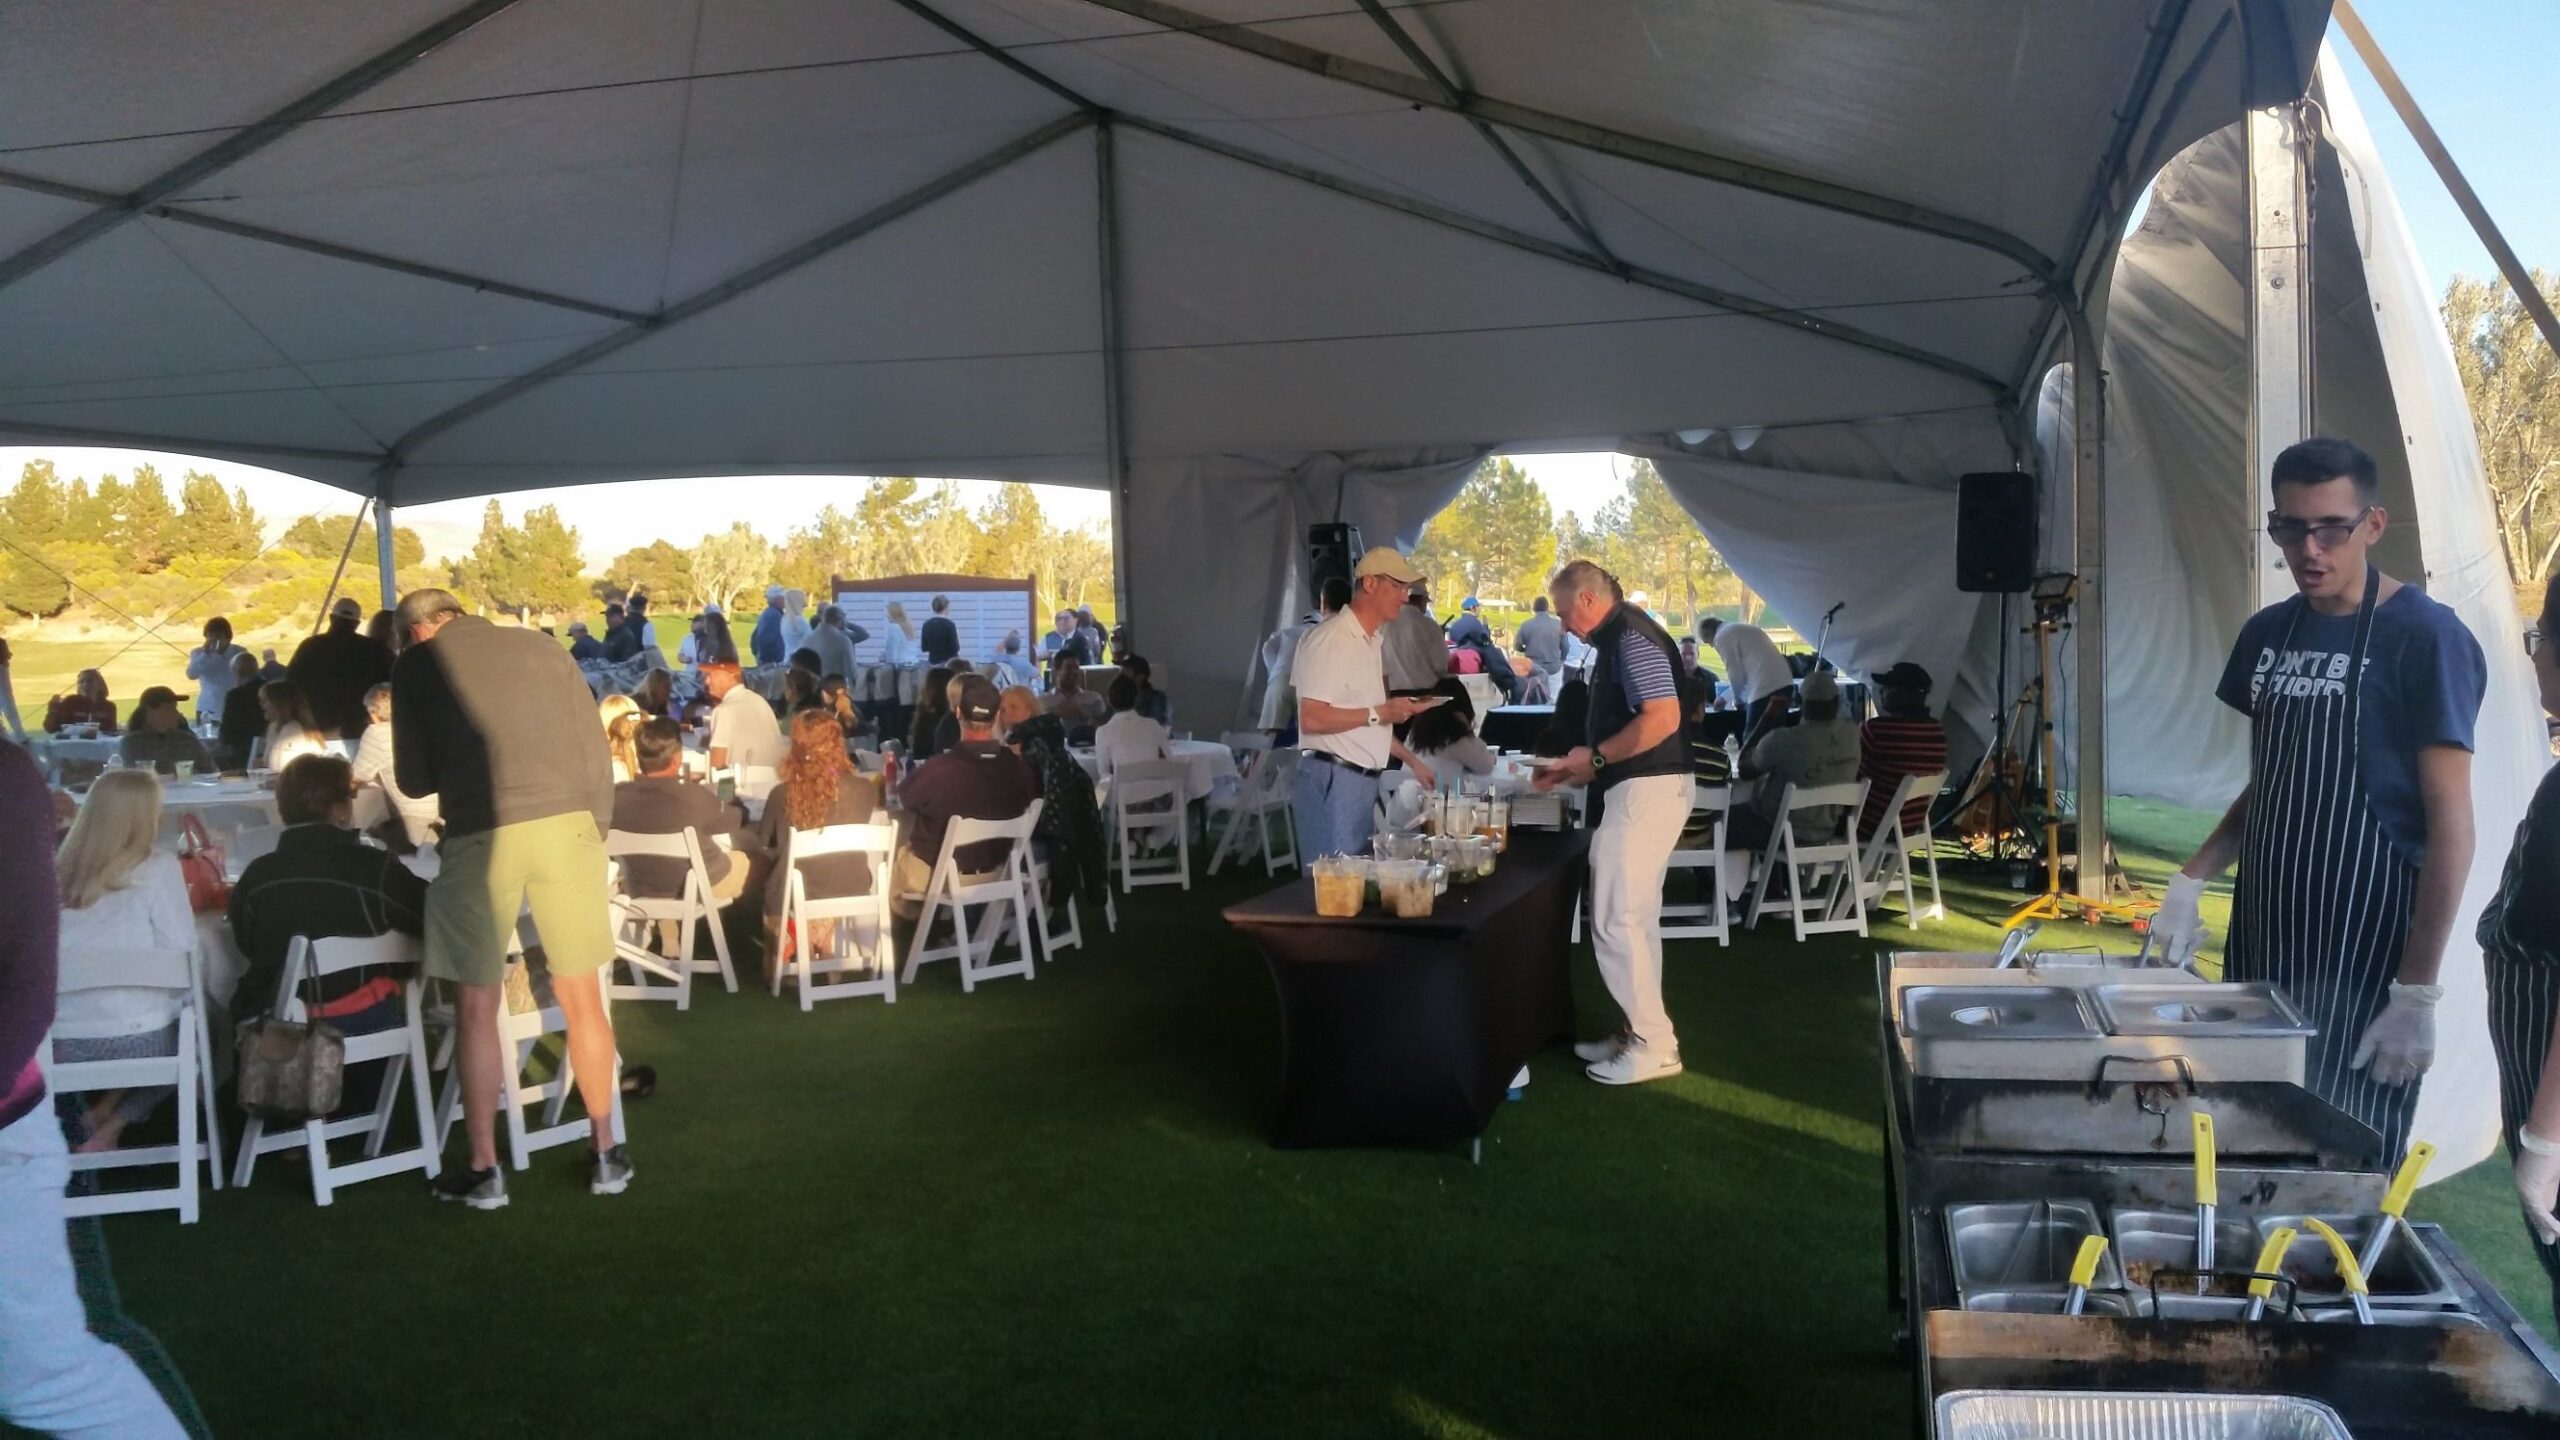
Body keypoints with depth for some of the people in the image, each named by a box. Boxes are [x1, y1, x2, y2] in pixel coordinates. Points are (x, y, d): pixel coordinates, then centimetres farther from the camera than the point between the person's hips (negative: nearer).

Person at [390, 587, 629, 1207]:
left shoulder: (417, 664, 9)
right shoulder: (542, 648, 14)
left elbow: (413, 779, 12)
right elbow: (596, 752, 11)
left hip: (481, 833, -2)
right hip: (567, 824, 2)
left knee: (477, 1007, 11)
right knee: (582, 997, 12)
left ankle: (484, 1169, 17)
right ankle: (607, 1154, 21)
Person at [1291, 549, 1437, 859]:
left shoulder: (1373, 641, 15)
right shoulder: (1330, 639, -15)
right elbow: (1312, 719, -21)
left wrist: (1411, 761, 19)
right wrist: (1380, 712, -18)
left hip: (1362, 781, 9)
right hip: (1332, 780, -9)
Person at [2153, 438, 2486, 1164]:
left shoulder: (2425, 638, -11)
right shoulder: (2267, 633, 8)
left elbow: (2450, 823, -13)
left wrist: (2418, 994, -17)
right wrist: (2193, 880, 3)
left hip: (2362, 949, -6)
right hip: (2261, 932, 6)